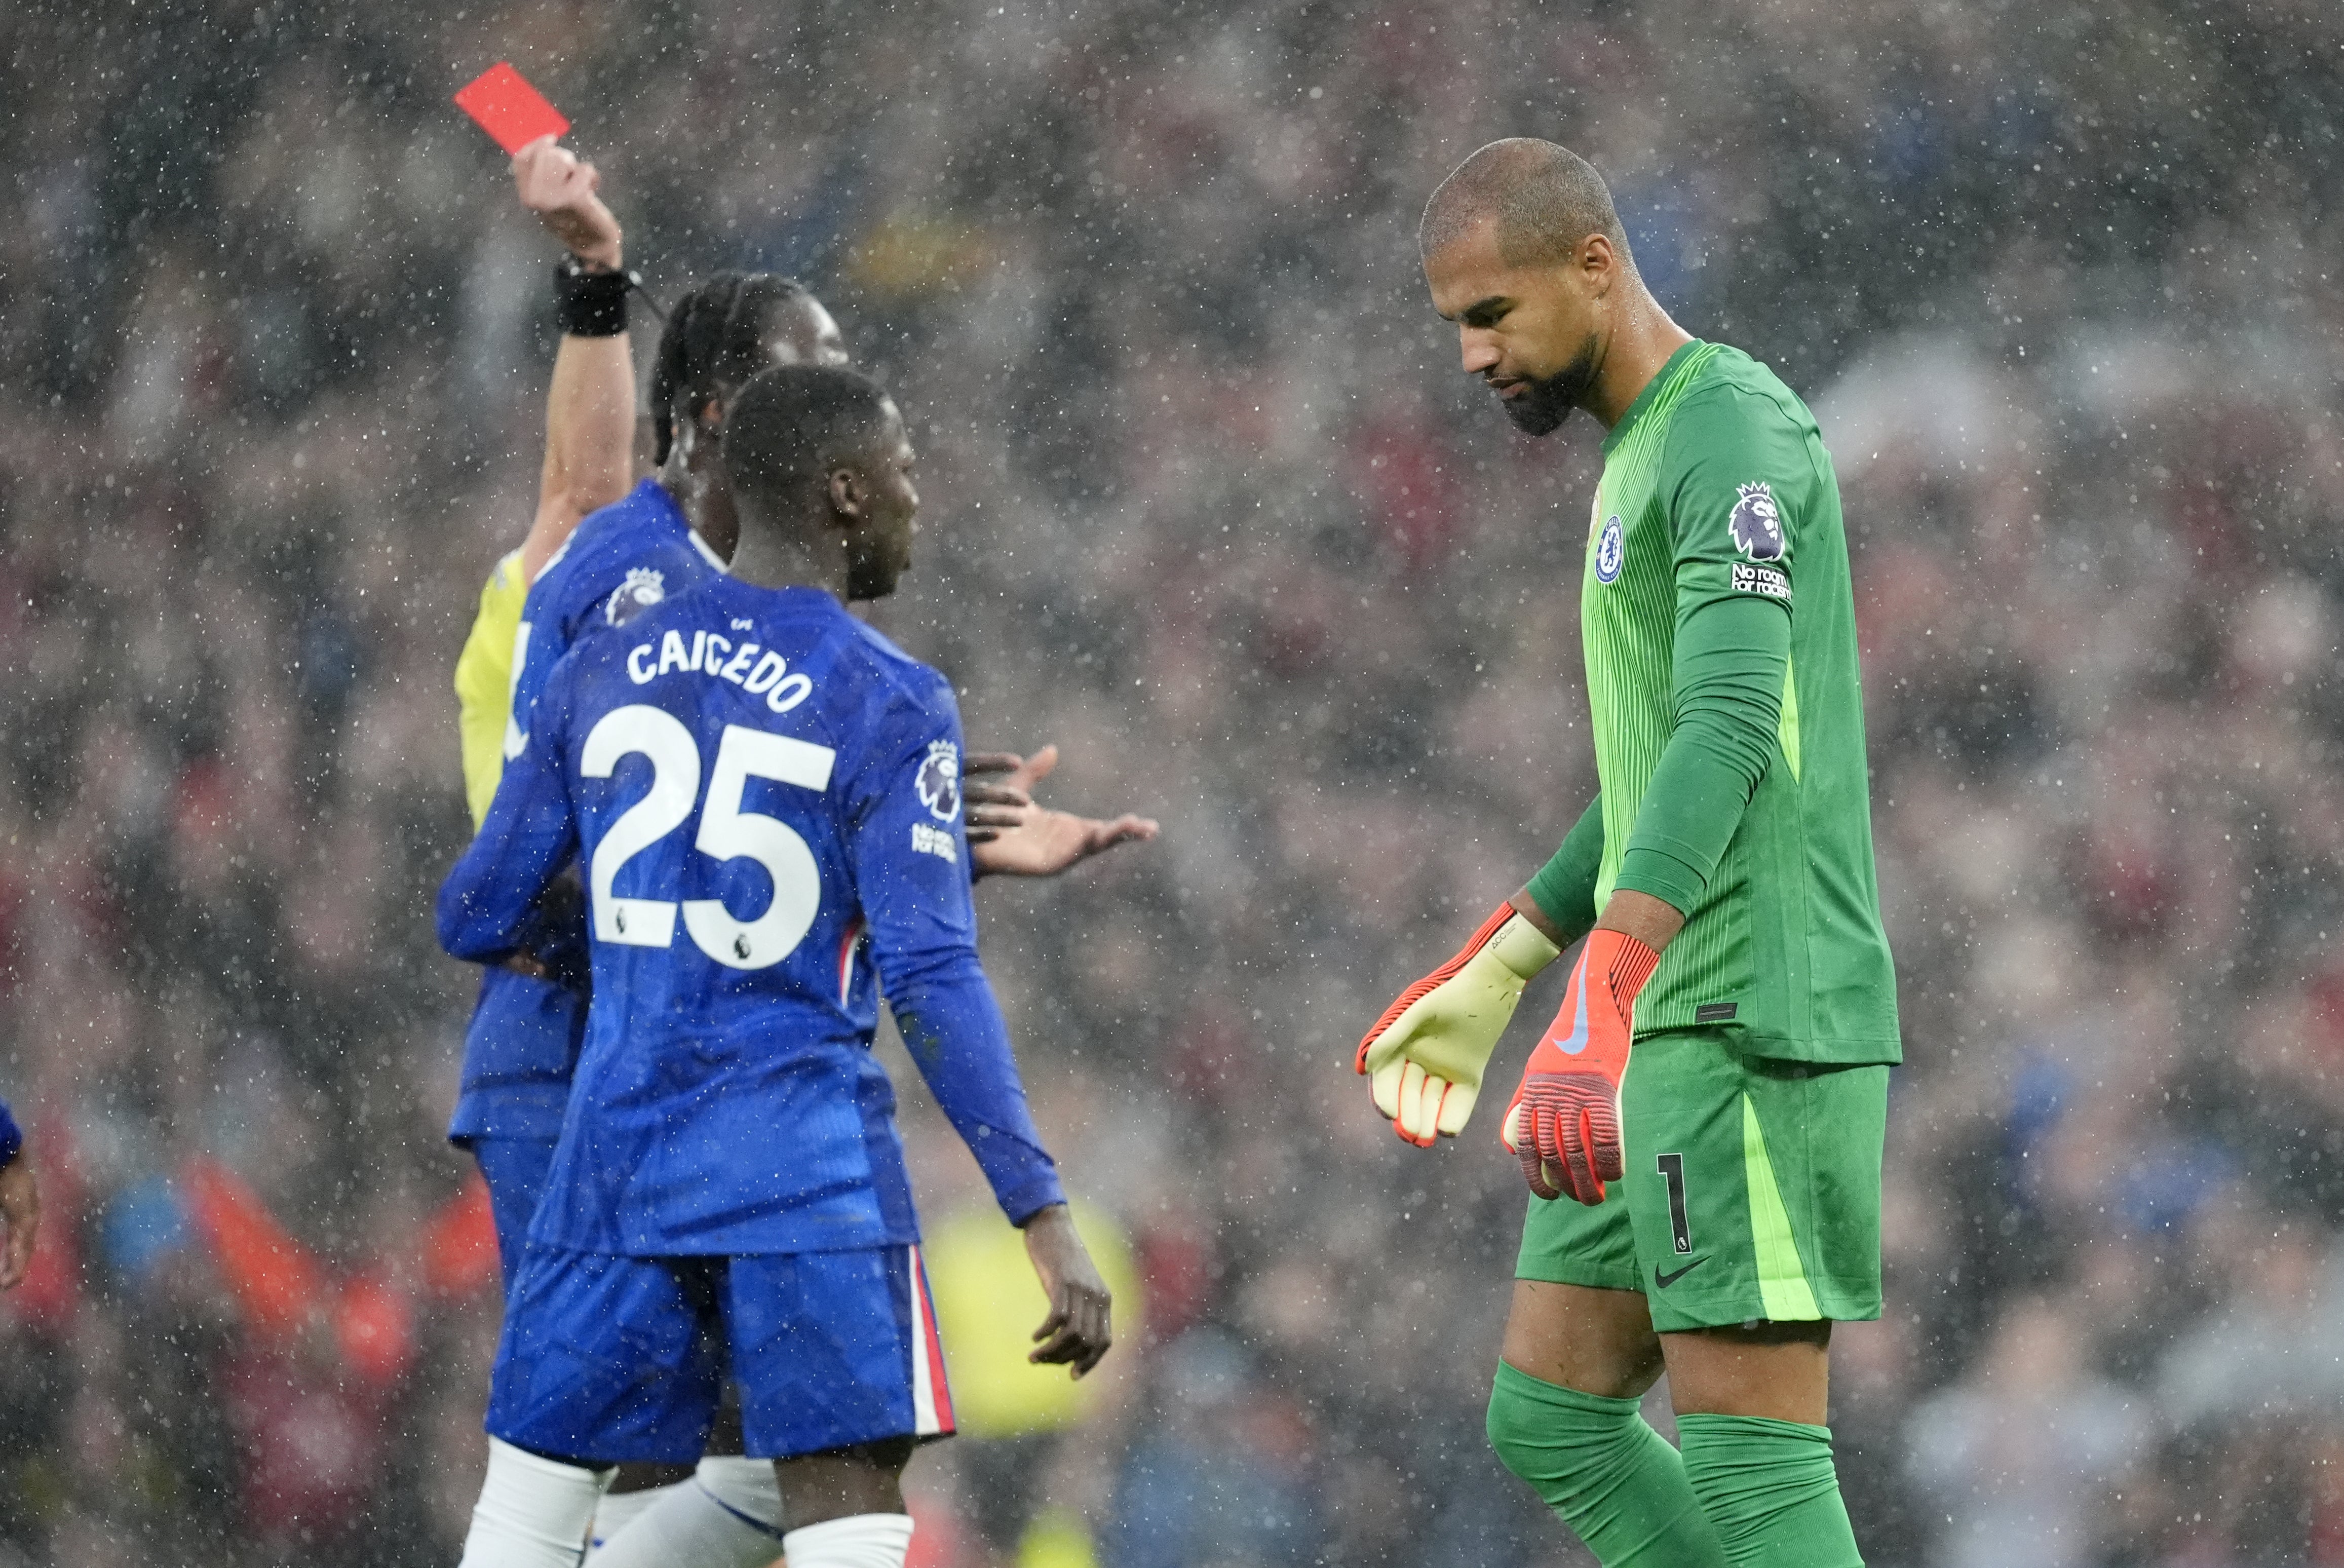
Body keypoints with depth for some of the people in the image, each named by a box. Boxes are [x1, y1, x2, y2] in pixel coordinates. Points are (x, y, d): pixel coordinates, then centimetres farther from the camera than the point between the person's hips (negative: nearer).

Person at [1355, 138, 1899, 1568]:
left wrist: (1600, 1014, -37)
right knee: (1552, 1418, 10)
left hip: (1758, 1022, -10)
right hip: (1681, 1031, 10)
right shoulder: (1645, 454, 20)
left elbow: (1729, 728, -27)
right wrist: (1490, 981, 32)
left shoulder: (1735, 426, -13)